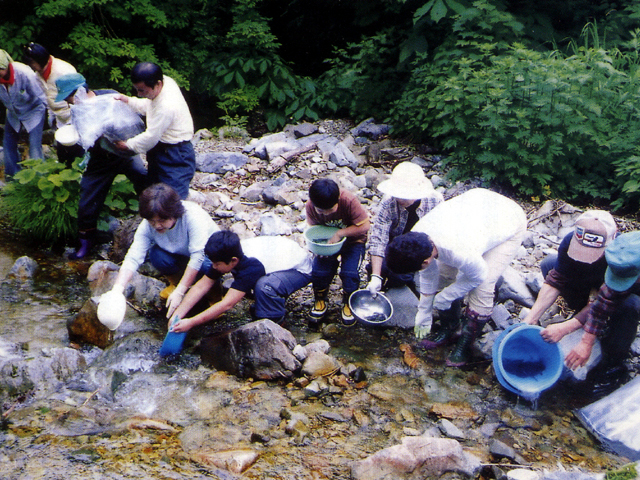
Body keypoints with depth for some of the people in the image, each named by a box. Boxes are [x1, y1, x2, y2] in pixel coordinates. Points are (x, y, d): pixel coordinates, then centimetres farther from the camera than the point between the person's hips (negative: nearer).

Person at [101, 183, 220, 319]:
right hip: (180, 256, 4)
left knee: (208, 266, -37)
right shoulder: (147, 226, -23)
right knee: (156, 255, -28)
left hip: (209, 252, -3)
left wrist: (179, 292, -38)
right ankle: (175, 280, 4)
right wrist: (116, 290, -46)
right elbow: (133, 258, -30)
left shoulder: (192, 215, -35)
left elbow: (197, 257, -36)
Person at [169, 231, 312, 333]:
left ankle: (274, 319, -9)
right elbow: (202, 286, -11)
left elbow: (227, 304, -38)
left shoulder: (251, 266, -38)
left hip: (299, 269, -9)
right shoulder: (229, 254, -14)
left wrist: (191, 322, -35)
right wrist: (178, 314, -19)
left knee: (265, 285, -36)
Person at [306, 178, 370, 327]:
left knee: (350, 273, -23)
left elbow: (364, 226, -26)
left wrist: (339, 234, -32)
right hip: (327, 240, 3)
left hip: (352, 239, -2)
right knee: (319, 272, -18)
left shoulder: (349, 201, -31)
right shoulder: (310, 206, -19)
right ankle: (320, 302, 14)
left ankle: (348, 304, 9)